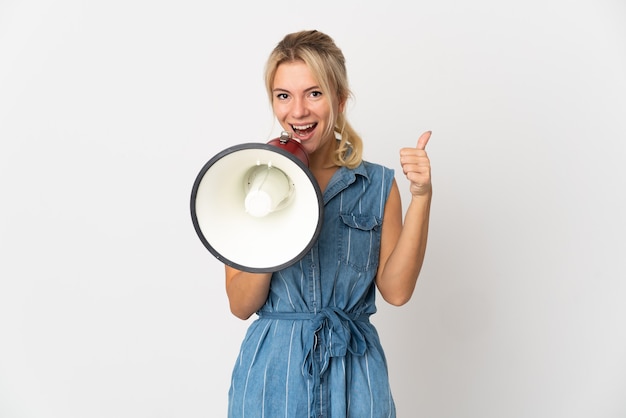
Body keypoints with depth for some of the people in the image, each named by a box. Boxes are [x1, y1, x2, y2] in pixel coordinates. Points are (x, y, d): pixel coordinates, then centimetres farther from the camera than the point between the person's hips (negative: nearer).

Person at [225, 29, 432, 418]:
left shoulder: (378, 184, 0)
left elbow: (396, 290, -8)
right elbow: (241, 305, -5)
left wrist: (421, 196, -13)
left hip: (355, 373, 1)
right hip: (273, 369, 0)